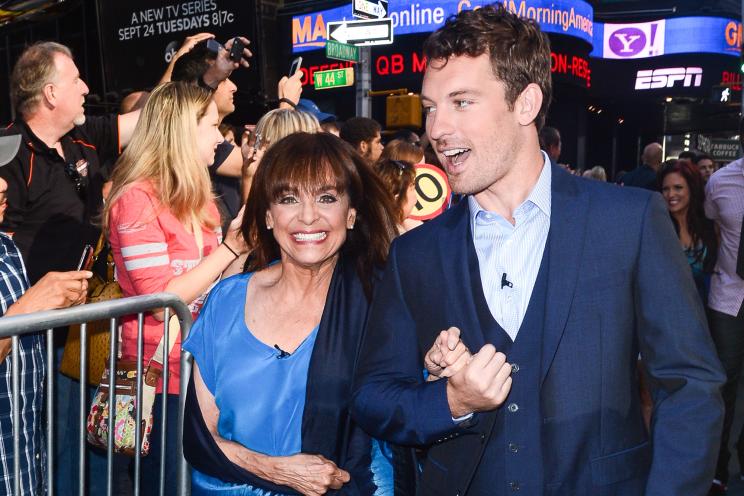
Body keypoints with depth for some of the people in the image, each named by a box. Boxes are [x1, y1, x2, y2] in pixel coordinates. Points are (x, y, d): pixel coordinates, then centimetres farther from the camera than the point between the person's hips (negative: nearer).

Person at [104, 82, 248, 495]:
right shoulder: (137, 199, -16)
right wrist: (229, 248, -19)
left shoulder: (197, 198, 10)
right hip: (163, 378, -7)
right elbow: (163, 300, -21)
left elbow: (208, 284, 9)